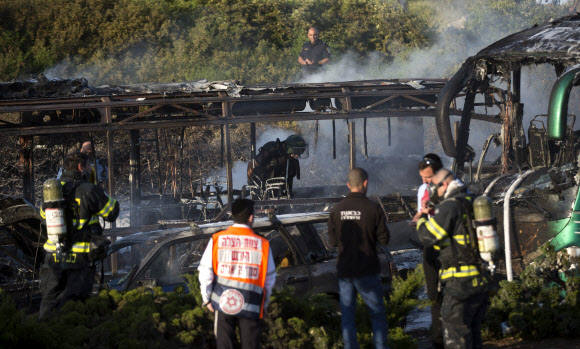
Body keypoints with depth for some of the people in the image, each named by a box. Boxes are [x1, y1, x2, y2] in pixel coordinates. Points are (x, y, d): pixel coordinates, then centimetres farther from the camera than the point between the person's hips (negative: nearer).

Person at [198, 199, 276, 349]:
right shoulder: (262, 245, -5)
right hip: (251, 306, -1)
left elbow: (205, 273, -3)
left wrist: (207, 298, 10)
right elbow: (269, 279, 2)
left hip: (223, 303, 1)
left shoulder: (217, 240, -4)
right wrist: (264, 303, 16)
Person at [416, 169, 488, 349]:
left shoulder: (450, 207, -13)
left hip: (460, 280, -9)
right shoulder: (471, 203, 14)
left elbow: (428, 237, -11)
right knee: (473, 332, 16)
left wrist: (421, 219, 8)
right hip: (480, 279, 9)